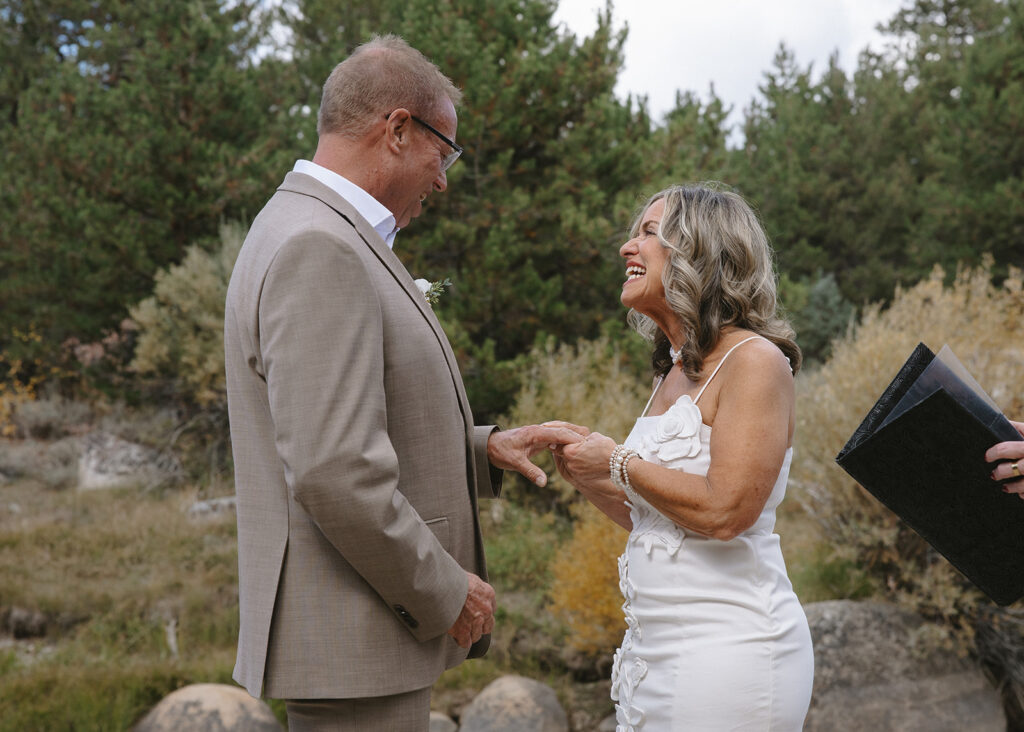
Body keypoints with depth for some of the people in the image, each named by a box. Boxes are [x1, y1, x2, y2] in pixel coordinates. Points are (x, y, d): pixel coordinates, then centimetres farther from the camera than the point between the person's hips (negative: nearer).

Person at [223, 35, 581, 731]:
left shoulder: (323, 237, 16)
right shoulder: (319, 250, -18)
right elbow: (333, 472, -26)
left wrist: (484, 449, 10)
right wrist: (444, 591, -15)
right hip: (349, 645, -10)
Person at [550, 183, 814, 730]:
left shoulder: (755, 361, -11)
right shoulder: (672, 374, 15)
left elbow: (725, 511, -21)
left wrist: (619, 463, -10)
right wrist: (587, 480, 7)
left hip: (727, 651, -8)